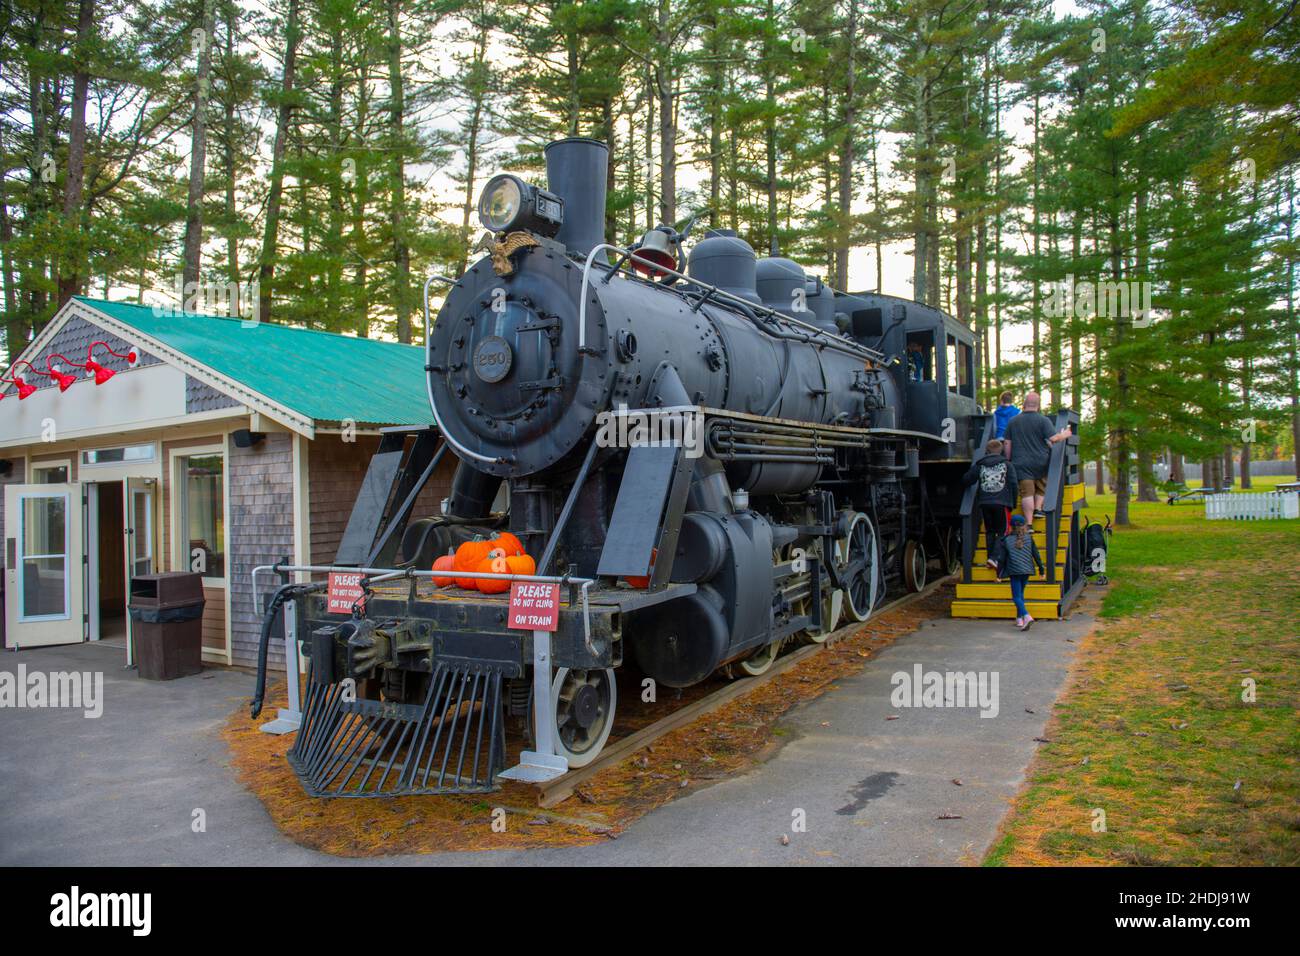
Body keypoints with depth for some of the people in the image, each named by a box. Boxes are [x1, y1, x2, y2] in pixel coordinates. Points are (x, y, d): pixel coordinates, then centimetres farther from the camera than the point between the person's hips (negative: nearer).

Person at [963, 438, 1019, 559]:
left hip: (984, 503, 2)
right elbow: (1013, 484, 1)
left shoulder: (979, 465, 7)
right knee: (1002, 531, 2)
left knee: (989, 531, 12)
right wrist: (1013, 502, 9)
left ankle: (990, 556, 3)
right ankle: (995, 557, -13)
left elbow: (967, 480, 10)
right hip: (1002, 503, -2)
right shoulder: (1007, 464, 4)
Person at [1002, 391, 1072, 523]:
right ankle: (1038, 508, 15)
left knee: (1027, 492, -3)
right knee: (1041, 487, 24)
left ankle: (1029, 523, -8)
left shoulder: (1013, 421, 7)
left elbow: (1007, 443, 9)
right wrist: (1064, 435, 9)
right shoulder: (1044, 420, -3)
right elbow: (1053, 439, -10)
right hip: (1041, 462, -1)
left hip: (1022, 463, 1)